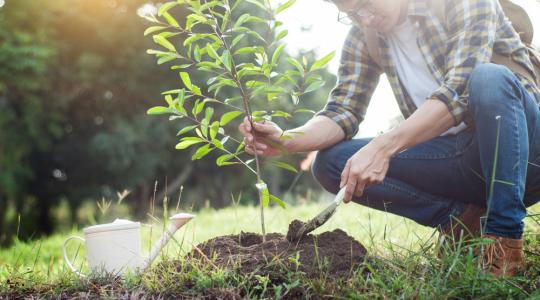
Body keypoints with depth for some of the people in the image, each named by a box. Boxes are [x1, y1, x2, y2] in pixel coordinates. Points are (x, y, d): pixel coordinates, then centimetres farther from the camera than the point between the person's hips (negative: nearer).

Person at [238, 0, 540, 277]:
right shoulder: (364, 37, 2)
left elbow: (461, 87, -27)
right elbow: (343, 111, -3)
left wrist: (384, 146, -37)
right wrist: (285, 140, -23)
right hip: (458, 159, 5)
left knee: (489, 79, -35)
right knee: (330, 162, -10)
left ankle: (505, 238, -24)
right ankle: (460, 218, -8)